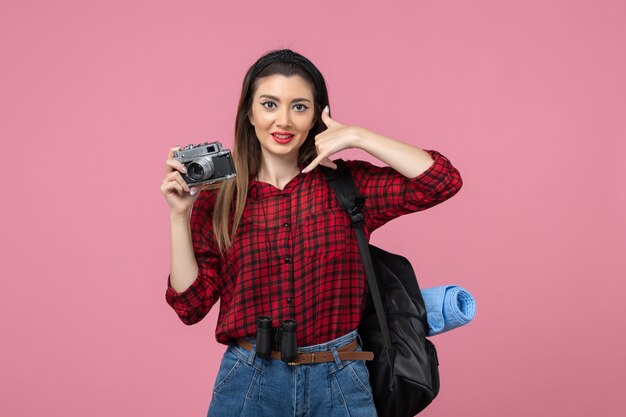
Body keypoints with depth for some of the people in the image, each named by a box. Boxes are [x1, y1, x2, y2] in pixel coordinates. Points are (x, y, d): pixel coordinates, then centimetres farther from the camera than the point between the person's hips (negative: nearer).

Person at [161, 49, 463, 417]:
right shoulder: (217, 200, 0)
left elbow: (442, 181, -11)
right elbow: (192, 304, -1)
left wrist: (358, 136, -11)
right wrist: (180, 215, -10)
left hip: (338, 384, 0)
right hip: (248, 383, 1)